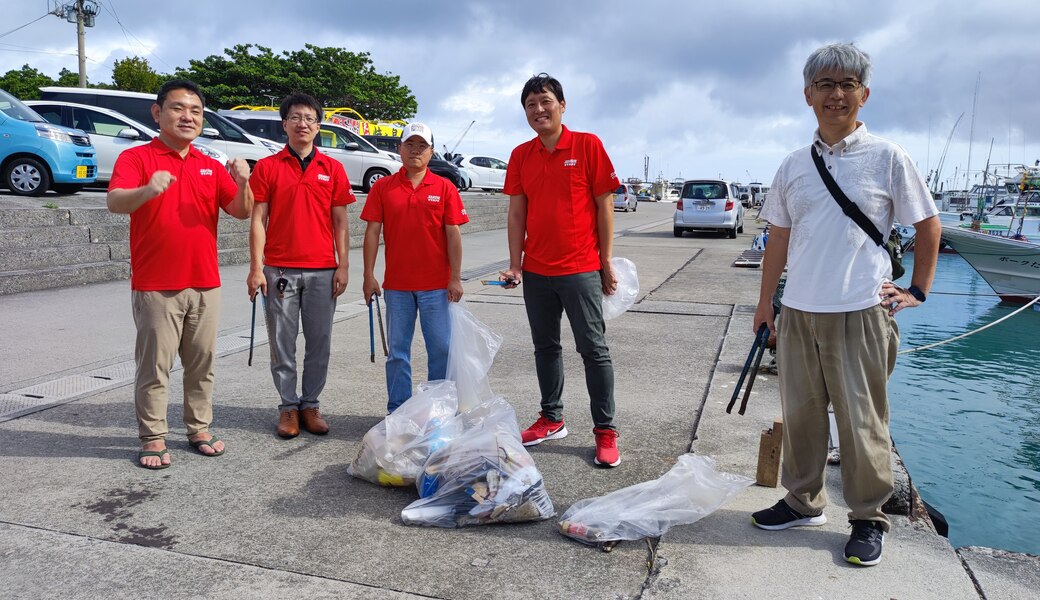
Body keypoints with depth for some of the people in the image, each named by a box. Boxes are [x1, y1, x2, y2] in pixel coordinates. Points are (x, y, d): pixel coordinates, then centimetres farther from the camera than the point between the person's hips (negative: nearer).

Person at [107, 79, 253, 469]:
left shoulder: (211, 166, 12)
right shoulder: (136, 158, -2)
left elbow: (240, 212, 3)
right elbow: (115, 203, -20)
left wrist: (242, 183, -18)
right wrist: (147, 190, -41)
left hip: (205, 283, 4)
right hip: (156, 286, -4)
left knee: (202, 362, 11)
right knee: (154, 365, 1)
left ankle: (199, 429, 23)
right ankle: (153, 437, 12)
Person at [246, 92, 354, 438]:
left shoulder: (333, 169, 8)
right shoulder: (267, 167, 4)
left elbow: (340, 222, 8)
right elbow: (257, 220, 1)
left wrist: (342, 266, 1)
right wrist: (256, 268, -5)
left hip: (322, 271, 1)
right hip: (279, 270, -1)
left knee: (319, 343, 6)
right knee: (283, 343, 4)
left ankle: (311, 405, 19)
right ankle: (288, 407, 16)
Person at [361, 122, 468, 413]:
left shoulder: (445, 188, 2)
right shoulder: (382, 187, 4)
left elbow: (453, 234, -1)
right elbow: (372, 231, 3)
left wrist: (456, 278, -5)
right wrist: (369, 276, -2)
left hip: (436, 285, -1)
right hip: (396, 285, 1)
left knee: (441, 349, 4)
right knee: (398, 351, 9)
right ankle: (397, 410, 21)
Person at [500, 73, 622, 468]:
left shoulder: (588, 146, -4)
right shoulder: (520, 155, 7)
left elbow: (604, 205, -4)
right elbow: (516, 212, 7)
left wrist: (607, 262, -6)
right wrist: (515, 265, 0)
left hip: (580, 269, -4)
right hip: (536, 271, 5)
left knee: (593, 349, 1)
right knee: (546, 347, 13)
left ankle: (605, 431, 9)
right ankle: (551, 419, 27)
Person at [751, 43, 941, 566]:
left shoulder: (886, 158, -2)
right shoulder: (794, 165, 8)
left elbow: (928, 224, 7)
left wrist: (918, 291, 3)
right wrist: (765, 302, 14)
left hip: (860, 313, -4)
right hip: (798, 312, 4)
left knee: (862, 423, 4)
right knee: (799, 415, 13)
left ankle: (868, 518, 22)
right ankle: (803, 501, 31)